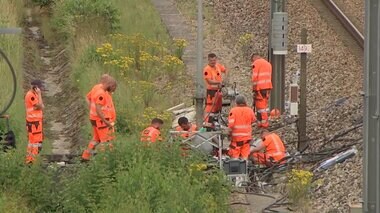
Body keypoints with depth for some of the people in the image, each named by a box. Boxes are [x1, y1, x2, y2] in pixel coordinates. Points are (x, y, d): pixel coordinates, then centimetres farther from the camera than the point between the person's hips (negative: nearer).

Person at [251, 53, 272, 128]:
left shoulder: (256, 63, -5)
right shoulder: (268, 63, 19)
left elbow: (254, 77, -11)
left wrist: (254, 88, -7)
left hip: (260, 88, -8)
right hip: (268, 87, 8)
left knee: (260, 106, -4)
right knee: (264, 105, 14)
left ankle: (263, 123, -5)